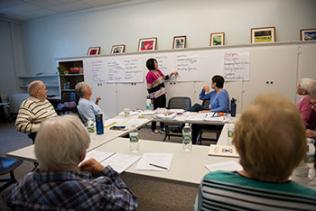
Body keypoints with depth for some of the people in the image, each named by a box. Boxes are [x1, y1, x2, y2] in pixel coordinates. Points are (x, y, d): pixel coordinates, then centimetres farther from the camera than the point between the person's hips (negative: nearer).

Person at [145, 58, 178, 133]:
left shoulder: (158, 71, 7)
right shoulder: (149, 74, -17)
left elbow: (164, 78, 24)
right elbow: (149, 88, -16)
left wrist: (171, 74, 15)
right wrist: (152, 98, -15)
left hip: (162, 93, 8)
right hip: (156, 96, -8)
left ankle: (162, 126, 28)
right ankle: (153, 128, 18)